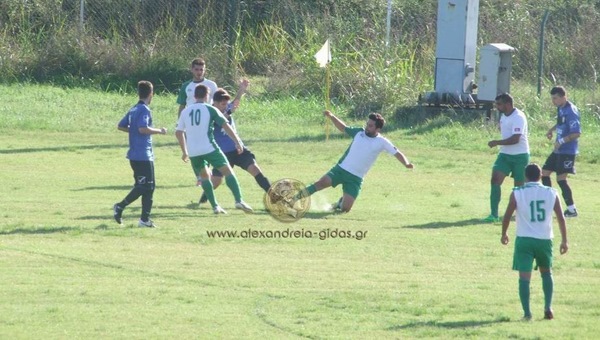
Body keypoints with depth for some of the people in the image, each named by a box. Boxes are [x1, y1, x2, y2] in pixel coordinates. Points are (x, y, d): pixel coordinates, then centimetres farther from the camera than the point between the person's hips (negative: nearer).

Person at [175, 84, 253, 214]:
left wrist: (185, 152, 27)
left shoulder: (185, 112, 12)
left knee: (204, 176, 20)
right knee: (227, 171, -1)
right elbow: (226, 126, -5)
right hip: (209, 148, -4)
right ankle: (239, 201, -15)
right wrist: (238, 142, -2)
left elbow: (179, 132, 18)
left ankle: (215, 206, 11)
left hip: (193, 152, 4)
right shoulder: (210, 109, -1)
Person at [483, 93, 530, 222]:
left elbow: (515, 139, -26)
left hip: (519, 156, -7)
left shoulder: (518, 117, -19)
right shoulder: (504, 116, 8)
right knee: (495, 180, -9)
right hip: (505, 154, 7)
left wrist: (497, 143, -24)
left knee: (519, 185, 3)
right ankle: (494, 214, -11)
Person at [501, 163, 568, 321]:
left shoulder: (517, 194, -4)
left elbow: (507, 216, -2)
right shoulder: (551, 193, 2)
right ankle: (548, 308, 15)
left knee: (524, 277, -2)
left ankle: (527, 312, -10)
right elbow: (561, 218, 2)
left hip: (524, 239, -2)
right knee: (546, 273, 22)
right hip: (544, 240, 2)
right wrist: (564, 241, 10)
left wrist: (504, 234, 15)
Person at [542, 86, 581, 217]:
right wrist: (552, 130, 14)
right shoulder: (560, 108, 7)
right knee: (545, 173, 14)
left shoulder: (571, 111, -21)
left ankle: (572, 210, -2)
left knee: (561, 179, -10)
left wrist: (562, 141, -29)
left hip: (567, 151, -10)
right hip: (558, 150, 10)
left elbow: (577, 133, -25)